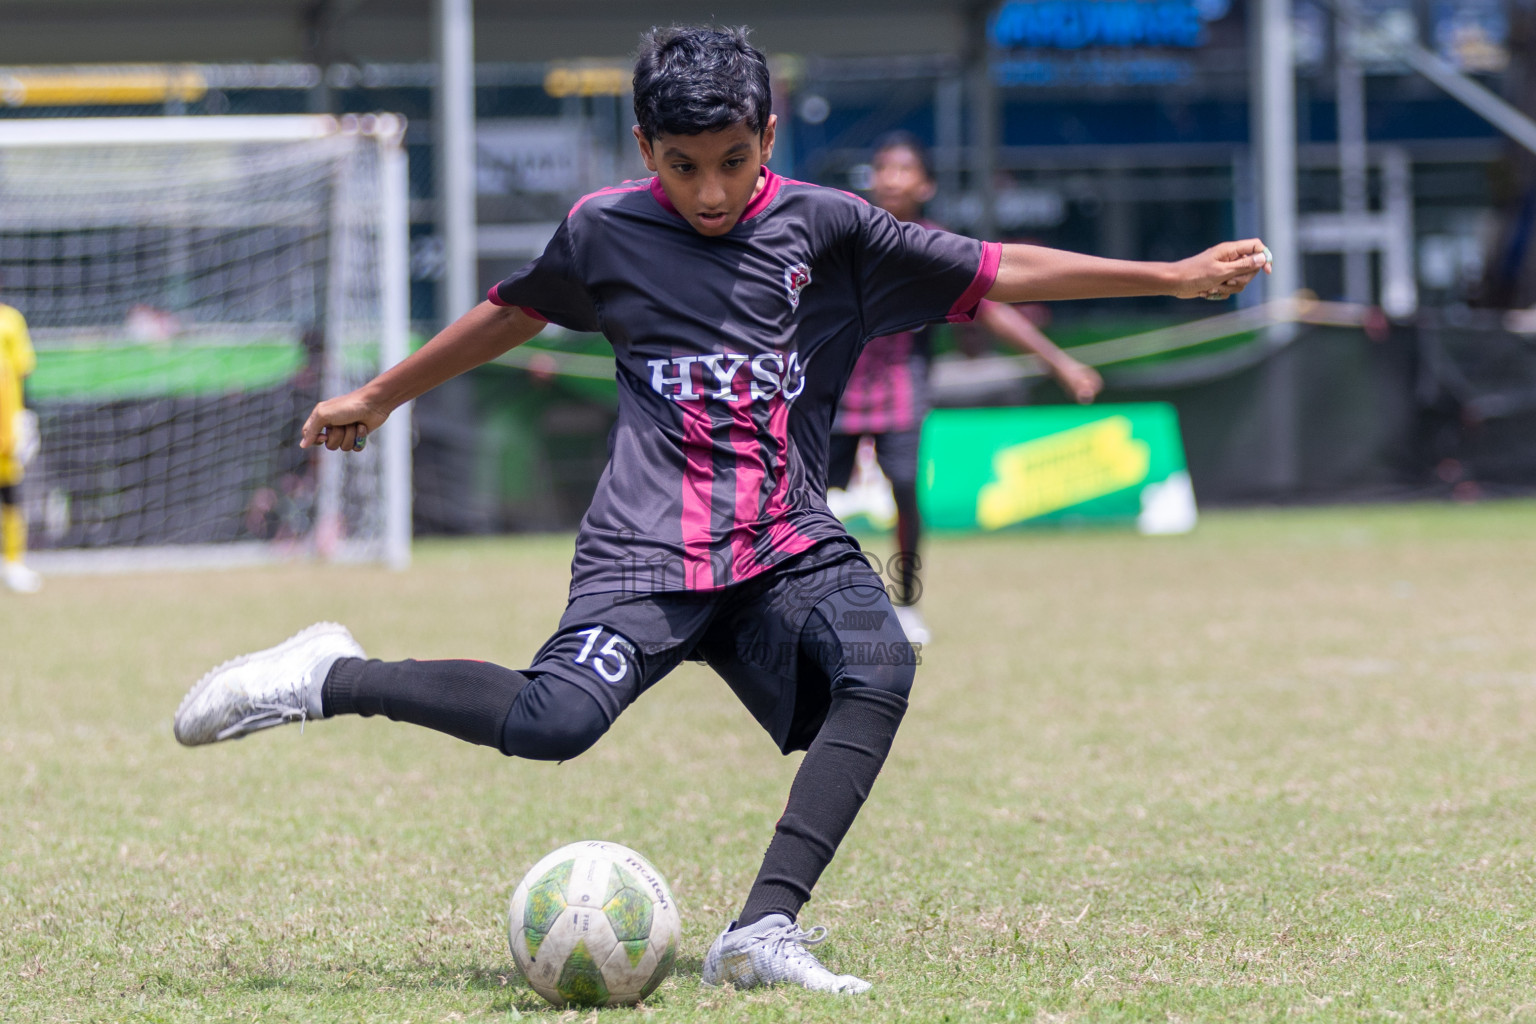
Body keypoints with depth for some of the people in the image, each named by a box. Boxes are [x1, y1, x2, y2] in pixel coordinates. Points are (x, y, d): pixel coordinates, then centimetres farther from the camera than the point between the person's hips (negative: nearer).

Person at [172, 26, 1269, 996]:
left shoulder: (825, 228, 7)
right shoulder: (604, 230, 7)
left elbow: (993, 273, 9)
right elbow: (511, 311, 24)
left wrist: (1178, 277, 6)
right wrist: (378, 397, 35)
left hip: (789, 545, 2)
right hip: (650, 548, -2)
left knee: (879, 668, -29)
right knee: (556, 718, -26)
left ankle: (765, 929, -31)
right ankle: (332, 678, -5)